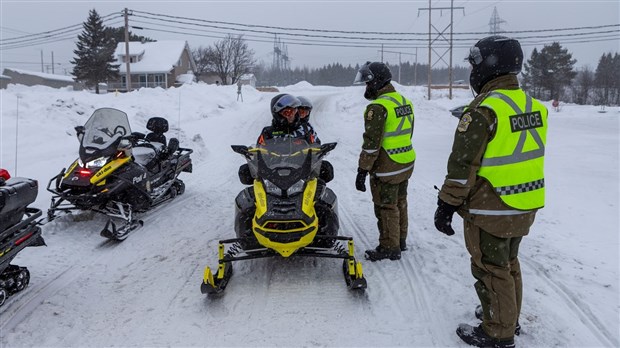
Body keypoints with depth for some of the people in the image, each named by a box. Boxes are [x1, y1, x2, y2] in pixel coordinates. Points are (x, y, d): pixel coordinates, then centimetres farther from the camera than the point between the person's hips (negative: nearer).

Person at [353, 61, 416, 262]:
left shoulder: (378, 107, -19)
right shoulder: (405, 102, 8)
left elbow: (371, 142, -22)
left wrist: (362, 170, -17)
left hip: (386, 168, -9)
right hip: (406, 163, 9)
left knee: (386, 207, 3)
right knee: (400, 203, 20)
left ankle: (389, 247, 13)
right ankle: (400, 240, 33)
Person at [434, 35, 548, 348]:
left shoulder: (483, 110, -20)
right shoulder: (534, 106, 5)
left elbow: (462, 166, -20)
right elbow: (526, 158, 13)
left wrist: (446, 205, -12)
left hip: (489, 211, -8)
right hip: (524, 208, 8)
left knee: (491, 271, 6)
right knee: (509, 264, 22)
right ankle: (509, 317, 38)